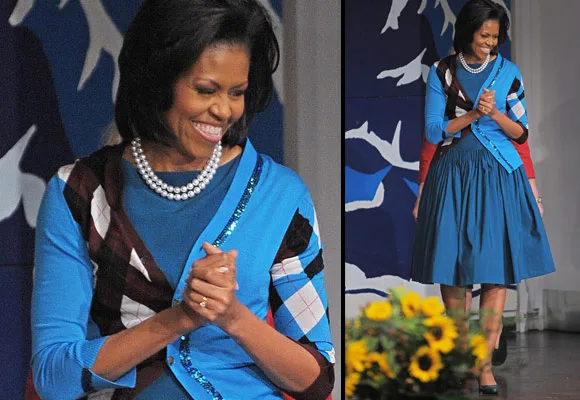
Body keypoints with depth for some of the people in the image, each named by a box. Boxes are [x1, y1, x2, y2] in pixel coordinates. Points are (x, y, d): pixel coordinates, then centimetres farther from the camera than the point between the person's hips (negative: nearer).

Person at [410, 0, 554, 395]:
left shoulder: (509, 72, 4)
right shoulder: (441, 73, 3)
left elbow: (522, 133, 4)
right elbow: (433, 131, -2)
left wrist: (495, 114, -14)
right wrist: (473, 114, -13)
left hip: (498, 175, 0)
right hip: (453, 174, 0)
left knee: (496, 269, -5)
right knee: (453, 262, 1)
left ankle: (485, 362, -2)